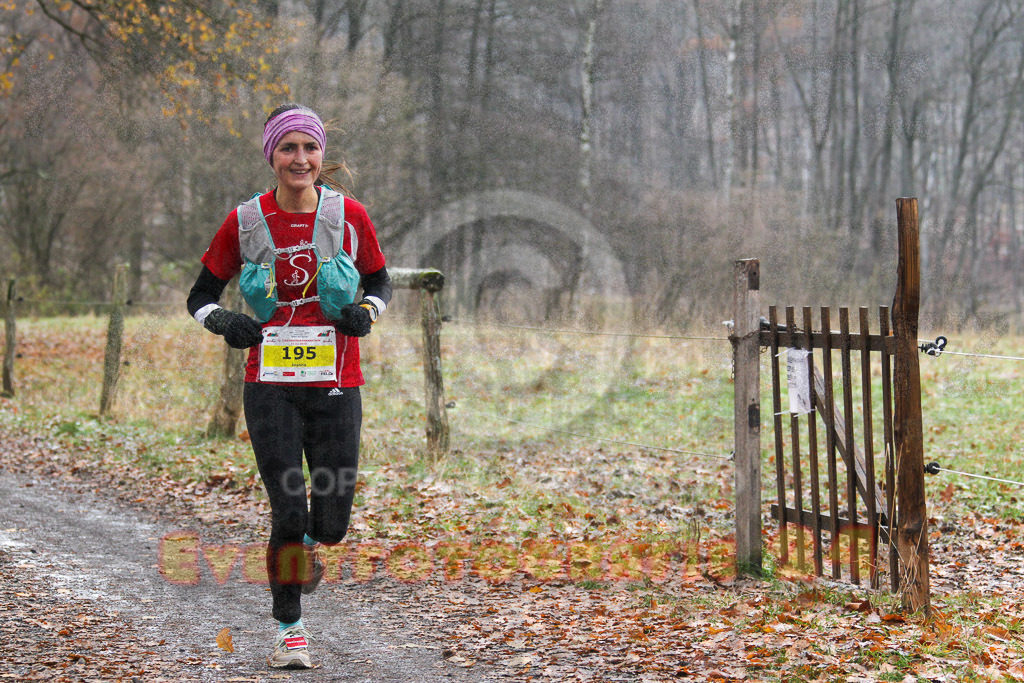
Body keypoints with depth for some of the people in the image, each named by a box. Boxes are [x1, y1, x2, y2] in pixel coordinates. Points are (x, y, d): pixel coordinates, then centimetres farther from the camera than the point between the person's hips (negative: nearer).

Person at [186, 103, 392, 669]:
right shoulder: (245, 222, -1)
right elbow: (201, 295, 9)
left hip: (335, 387, 1)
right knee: (288, 511, -7)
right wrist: (224, 322, -11)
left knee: (331, 523, 1)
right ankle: (289, 629, 11)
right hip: (271, 386, -1)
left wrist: (366, 312, -6)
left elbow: (380, 281, 15)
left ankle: (307, 544, 39)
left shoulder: (349, 216, 0)